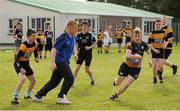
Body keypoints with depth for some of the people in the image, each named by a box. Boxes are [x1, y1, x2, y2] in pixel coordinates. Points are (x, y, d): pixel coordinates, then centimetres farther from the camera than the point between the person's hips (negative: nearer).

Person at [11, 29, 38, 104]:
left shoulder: (34, 44, -5)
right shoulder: (24, 45, -27)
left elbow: (36, 52, 15)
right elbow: (17, 58, -30)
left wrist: (36, 58, -8)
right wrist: (21, 68, -42)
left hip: (26, 64, 8)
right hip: (19, 64, -8)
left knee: (33, 81, 12)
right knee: (22, 78, -33)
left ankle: (27, 95, 36)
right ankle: (15, 97, -25)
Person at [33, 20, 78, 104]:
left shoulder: (73, 37, 8)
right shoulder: (63, 37, -18)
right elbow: (54, 49, -22)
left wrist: (75, 54, 13)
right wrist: (52, 62, -29)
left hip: (64, 61, 9)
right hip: (60, 61, -9)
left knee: (54, 81, 10)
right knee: (70, 78, -11)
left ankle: (38, 96, 18)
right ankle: (61, 97, -1)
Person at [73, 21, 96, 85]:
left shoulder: (90, 35, -7)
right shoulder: (78, 35, -2)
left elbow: (94, 44, -3)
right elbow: (77, 43, 13)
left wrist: (89, 47, -19)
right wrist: (77, 49, -1)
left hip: (88, 55, -1)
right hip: (81, 54, 1)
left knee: (87, 70, 7)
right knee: (77, 68, -8)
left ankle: (92, 79, 35)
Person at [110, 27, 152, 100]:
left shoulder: (144, 44, -8)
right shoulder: (130, 44, -20)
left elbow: (149, 52, 14)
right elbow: (127, 56, -36)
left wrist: (150, 60, -3)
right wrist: (136, 56, -52)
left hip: (136, 68, 2)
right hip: (126, 66, -2)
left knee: (126, 85, -9)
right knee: (117, 83, 7)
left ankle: (114, 96, 12)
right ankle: (116, 80, 46)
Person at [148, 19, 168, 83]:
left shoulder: (163, 32, 0)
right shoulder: (152, 33, -7)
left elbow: (166, 40, 13)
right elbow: (149, 43, -7)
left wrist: (165, 45, -8)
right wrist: (154, 49, -17)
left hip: (161, 50, 1)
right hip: (154, 50, -1)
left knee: (161, 66, -7)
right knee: (154, 66, -3)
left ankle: (160, 75, 25)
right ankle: (154, 79, 15)